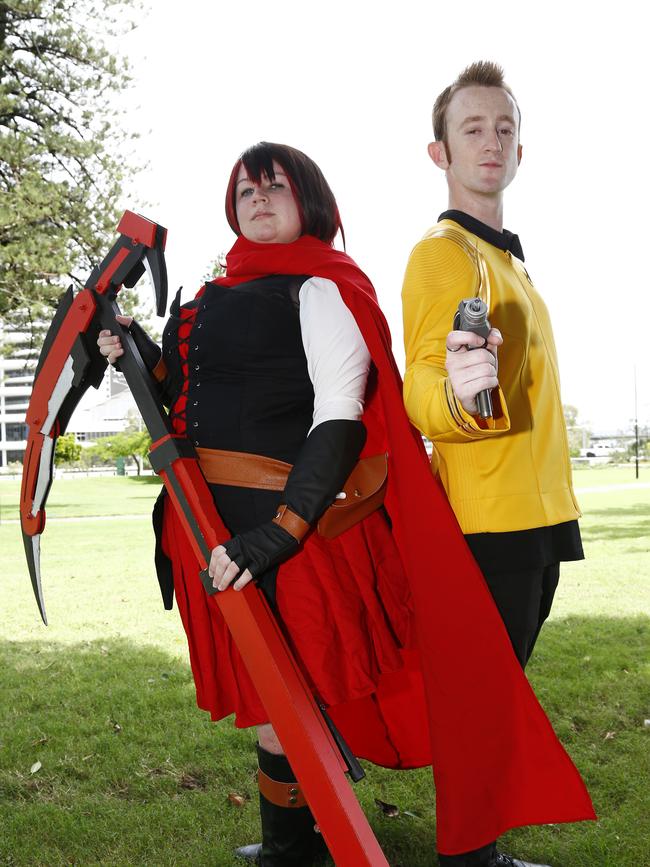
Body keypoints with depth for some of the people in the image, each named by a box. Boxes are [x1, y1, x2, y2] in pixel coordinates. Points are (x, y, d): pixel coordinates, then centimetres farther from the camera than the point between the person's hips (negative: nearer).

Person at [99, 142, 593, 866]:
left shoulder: (321, 289, -5)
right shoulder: (226, 295, 20)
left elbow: (338, 424, -16)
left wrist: (272, 536, -25)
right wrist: (139, 355, 8)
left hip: (281, 524, -8)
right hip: (214, 528, 8)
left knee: (279, 708, -1)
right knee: (260, 700, 17)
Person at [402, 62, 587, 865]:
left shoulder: (507, 257, 18)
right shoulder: (443, 252, -11)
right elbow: (419, 398, -23)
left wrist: (552, 508, 15)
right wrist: (454, 394, -46)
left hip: (538, 516, 9)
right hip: (488, 523, -9)